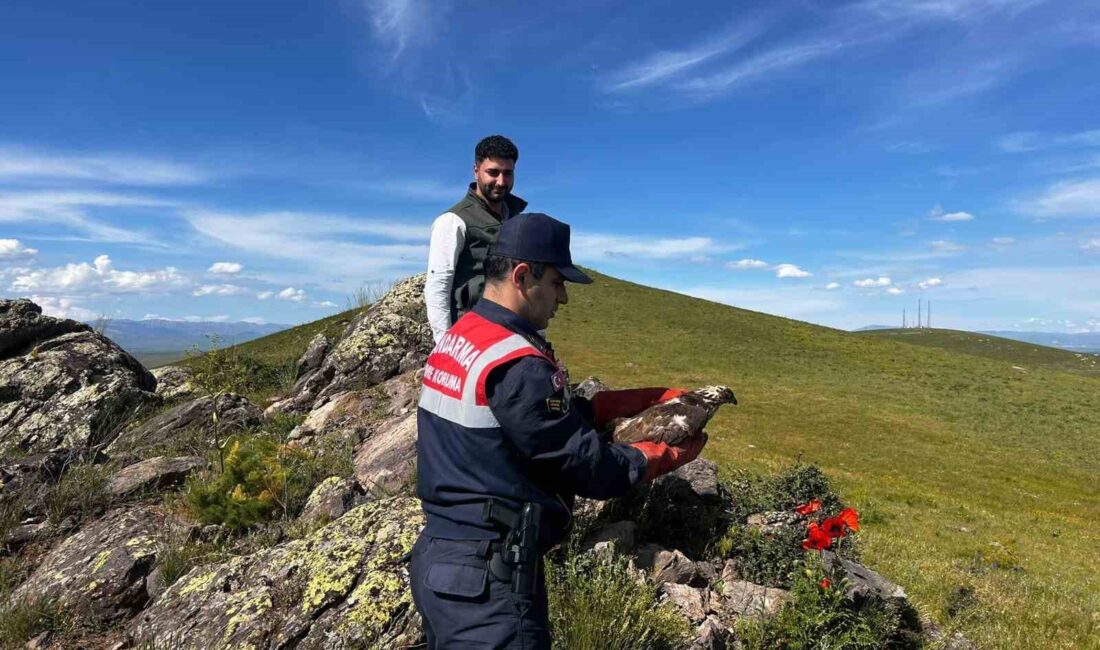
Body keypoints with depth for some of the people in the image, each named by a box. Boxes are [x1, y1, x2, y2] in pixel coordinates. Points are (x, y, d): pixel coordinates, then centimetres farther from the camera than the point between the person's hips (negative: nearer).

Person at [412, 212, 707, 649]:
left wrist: (652, 398, 6)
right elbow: (590, 467, -16)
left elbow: (559, 413, 8)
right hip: (486, 578, -10)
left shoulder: (455, 339, 7)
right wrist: (670, 453, 1)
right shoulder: (515, 362, -24)